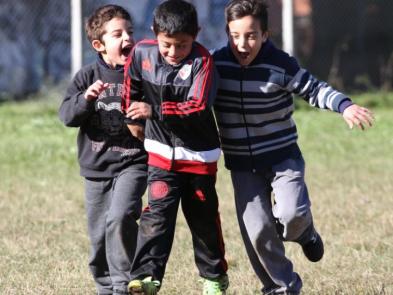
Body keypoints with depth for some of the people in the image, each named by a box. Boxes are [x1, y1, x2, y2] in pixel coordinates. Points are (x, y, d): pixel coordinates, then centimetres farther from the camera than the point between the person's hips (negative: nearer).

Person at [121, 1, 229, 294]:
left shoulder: (202, 61, -22)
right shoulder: (142, 53, -10)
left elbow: (198, 108, -31)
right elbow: (132, 86, 11)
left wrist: (155, 111, -38)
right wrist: (132, 118, 20)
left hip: (199, 154, -2)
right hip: (162, 151, 2)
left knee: (204, 218, 12)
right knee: (157, 212, -12)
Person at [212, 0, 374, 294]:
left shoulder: (280, 65, -14)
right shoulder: (217, 64, -8)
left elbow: (313, 89, -3)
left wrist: (345, 106, -19)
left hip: (283, 157, -2)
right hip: (243, 165, 2)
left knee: (291, 214, -22)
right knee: (257, 232, -6)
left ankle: (303, 231, 16)